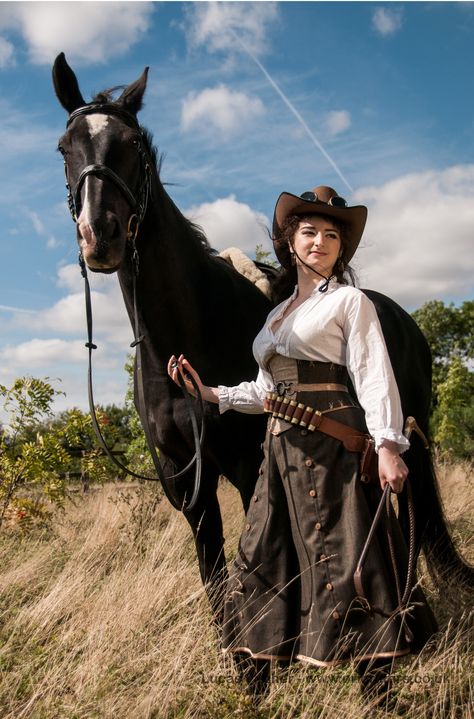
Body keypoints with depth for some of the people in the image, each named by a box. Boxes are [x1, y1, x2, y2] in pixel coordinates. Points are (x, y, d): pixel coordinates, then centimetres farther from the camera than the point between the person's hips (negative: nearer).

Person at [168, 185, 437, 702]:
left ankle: (377, 689, 7)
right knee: (262, 561, 9)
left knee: (343, 559, -6)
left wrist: (387, 444, -20)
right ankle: (255, 682, 22)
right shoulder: (279, 313, 20)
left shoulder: (350, 302, 2)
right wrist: (212, 394, 12)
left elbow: (373, 375, -9)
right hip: (281, 449, 7)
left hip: (331, 444, -7)